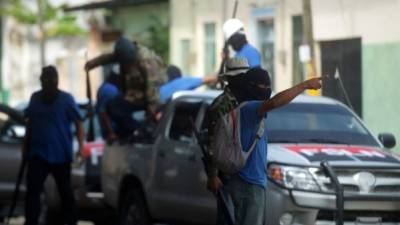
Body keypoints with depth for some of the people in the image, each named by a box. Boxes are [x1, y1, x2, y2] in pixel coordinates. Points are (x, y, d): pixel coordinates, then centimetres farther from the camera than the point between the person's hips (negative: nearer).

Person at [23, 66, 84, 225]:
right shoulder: (35, 98, 6)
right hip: (38, 153, 3)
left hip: (60, 154, -3)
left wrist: (81, 146, -16)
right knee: (32, 190, -6)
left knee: (65, 190, 10)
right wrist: (25, 146, 16)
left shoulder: (66, 99, -6)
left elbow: (78, 122, -6)